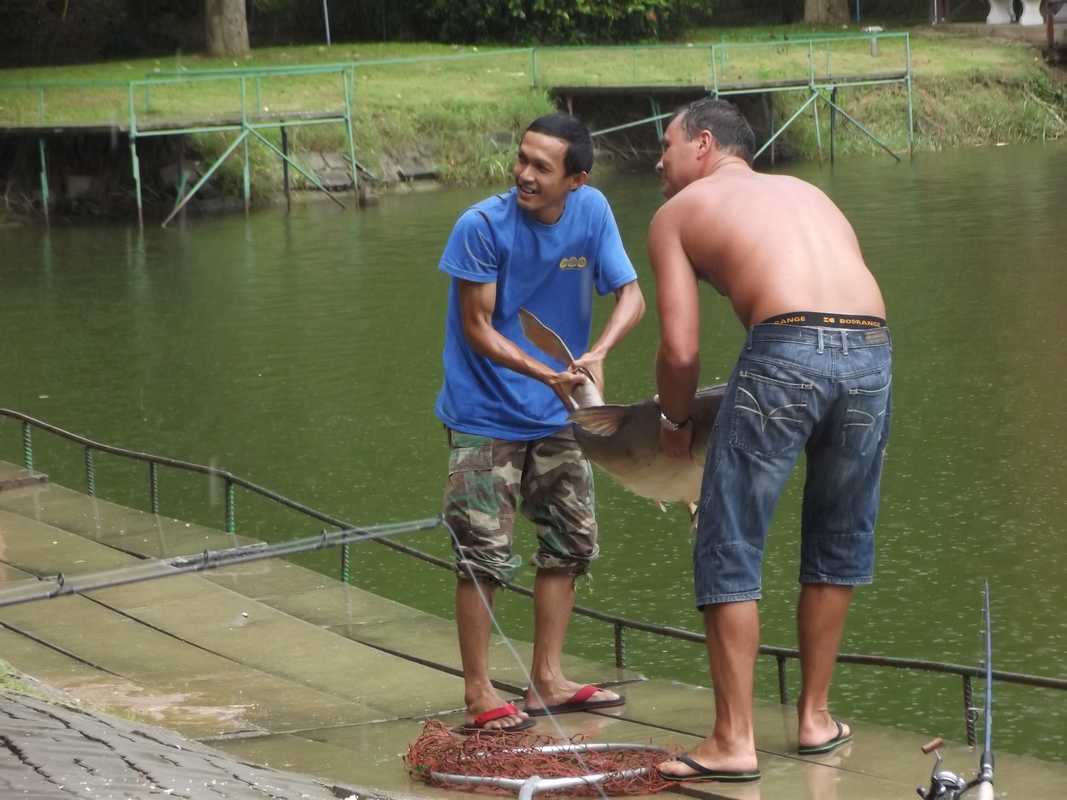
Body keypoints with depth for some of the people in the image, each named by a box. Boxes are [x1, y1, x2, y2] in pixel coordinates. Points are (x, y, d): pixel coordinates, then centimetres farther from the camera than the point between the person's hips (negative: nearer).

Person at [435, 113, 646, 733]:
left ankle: (548, 679, 23)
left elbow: (631, 296, -7)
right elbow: (477, 328, -16)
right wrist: (548, 375, -27)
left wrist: (596, 355, -26)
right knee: (485, 552, -6)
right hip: (486, 413, -5)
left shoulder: (591, 211, -7)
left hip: (556, 414, 6)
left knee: (572, 538, 11)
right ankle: (479, 692, 5)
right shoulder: (482, 226, -20)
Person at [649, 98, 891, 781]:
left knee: (728, 550, 5)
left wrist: (674, 421, 26)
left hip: (787, 349, -5)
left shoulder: (679, 212, 17)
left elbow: (682, 349, 7)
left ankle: (735, 740, 3)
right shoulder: (808, 191, 31)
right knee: (838, 543, 21)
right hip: (871, 350, 5)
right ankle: (815, 717, 29)